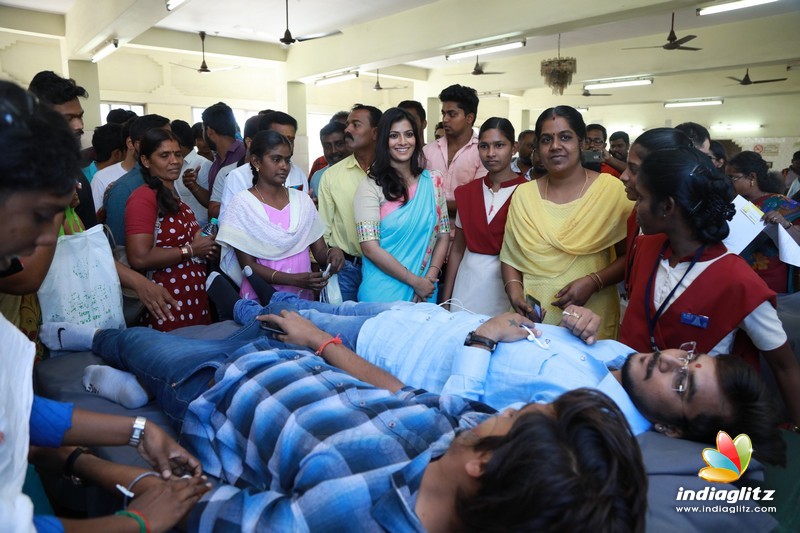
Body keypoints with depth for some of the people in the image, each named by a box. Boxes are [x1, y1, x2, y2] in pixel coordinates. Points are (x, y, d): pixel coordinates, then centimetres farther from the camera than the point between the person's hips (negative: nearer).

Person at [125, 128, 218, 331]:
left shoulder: (174, 197, 14)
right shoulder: (144, 198, -13)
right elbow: (140, 258, -23)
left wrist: (206, 247, 5)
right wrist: (191, 249, -15)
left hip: (195, 298, 9)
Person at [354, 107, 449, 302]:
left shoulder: (433, 181, 4)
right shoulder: (370, 187, -8)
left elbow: (443, 235, 5)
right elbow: (370, 248, -14)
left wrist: (429, 278, -9)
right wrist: (415, 281, -14)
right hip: (382, 293, -3)